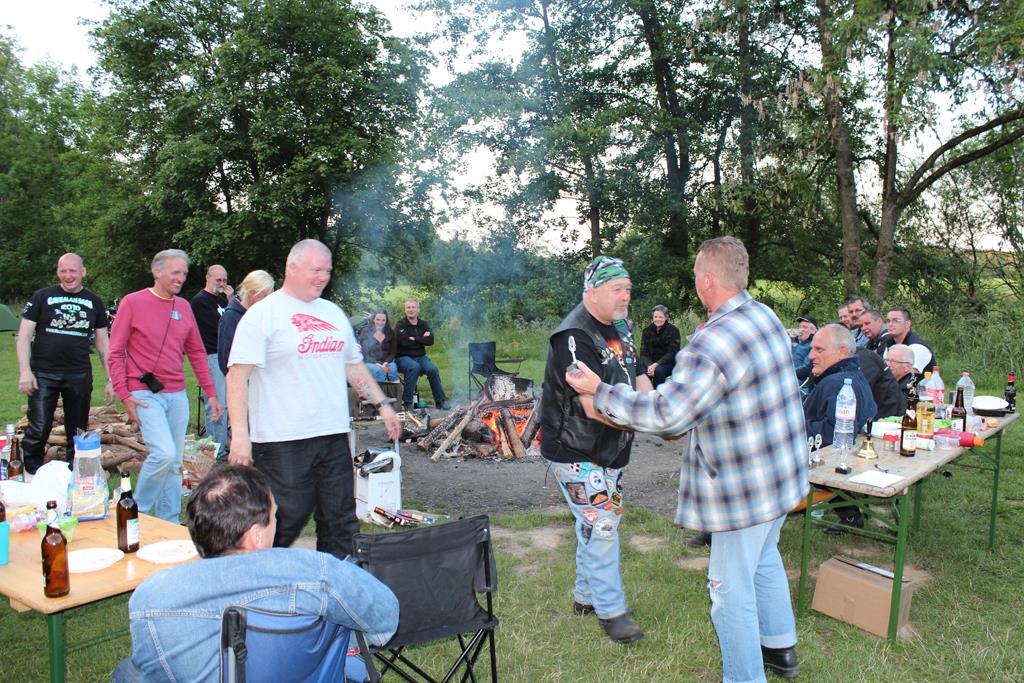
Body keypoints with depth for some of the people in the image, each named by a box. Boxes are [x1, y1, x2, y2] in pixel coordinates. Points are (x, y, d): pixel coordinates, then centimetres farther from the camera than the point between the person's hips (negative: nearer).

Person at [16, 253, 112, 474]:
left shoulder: (95, 303, 9)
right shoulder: (42, 296, 3)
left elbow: (103, 342, 12)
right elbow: (24, 336, 1)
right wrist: (25, 371, -10)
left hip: (80, 376, 2)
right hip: (43, 374, -2)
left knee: (78, 433, 9)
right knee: (38, 430, -5)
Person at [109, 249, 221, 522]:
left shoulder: (184, 306, 11)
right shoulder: (133, 302, -4)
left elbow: (197, 353, 15)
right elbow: (116, 353, -3)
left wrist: (211, 393, 12)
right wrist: (124, 394, -11)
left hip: (178, 395, 6)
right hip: (146, 394, -5)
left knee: (174, 463, 9)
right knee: (164, 453, -19)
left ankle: (169, 523, 20)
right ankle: (139, 512, 5)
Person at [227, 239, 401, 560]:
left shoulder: (334, 313, 15)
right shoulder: (263, 314, -6)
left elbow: (354, 366, 23)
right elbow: (238, 374, -12)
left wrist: (382, 405, 18)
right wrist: (239, 434, -20)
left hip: (334, 435, 6)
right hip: (283, 440, -6)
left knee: (340, 521, 10)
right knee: (285, 520, -1)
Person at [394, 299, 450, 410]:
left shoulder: (423, 324, 12)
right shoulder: (400, 325, -1)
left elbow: (430, 340, -3)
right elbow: (404, 341, -17)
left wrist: (415, 339, -10)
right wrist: (422, 338, -8)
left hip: (420, 356, 4)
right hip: (403, 357, -4)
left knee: (433, 369, -25)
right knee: (414, 367, -36)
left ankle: (440, 401, -9)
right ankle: (407, 402, -28)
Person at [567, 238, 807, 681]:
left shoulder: (711, 344, -29)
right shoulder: (766, 316, 2)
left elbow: (666, 414, -28)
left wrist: (599, 392, -18)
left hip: (746, 486, -10)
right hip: (782, 470, 10)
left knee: (732, 587, 6)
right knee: (765, 558, 29)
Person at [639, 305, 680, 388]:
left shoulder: (673, 330, -5)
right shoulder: (647, 330, 3)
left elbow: (672, 353, -11)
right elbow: (643, 352, -2)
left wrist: (656, 364, -24)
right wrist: (649, 365, -24)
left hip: (669, 362, -2)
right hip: (650, 362, 2)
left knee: (659, 370, -34)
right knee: (642, 371, -29)